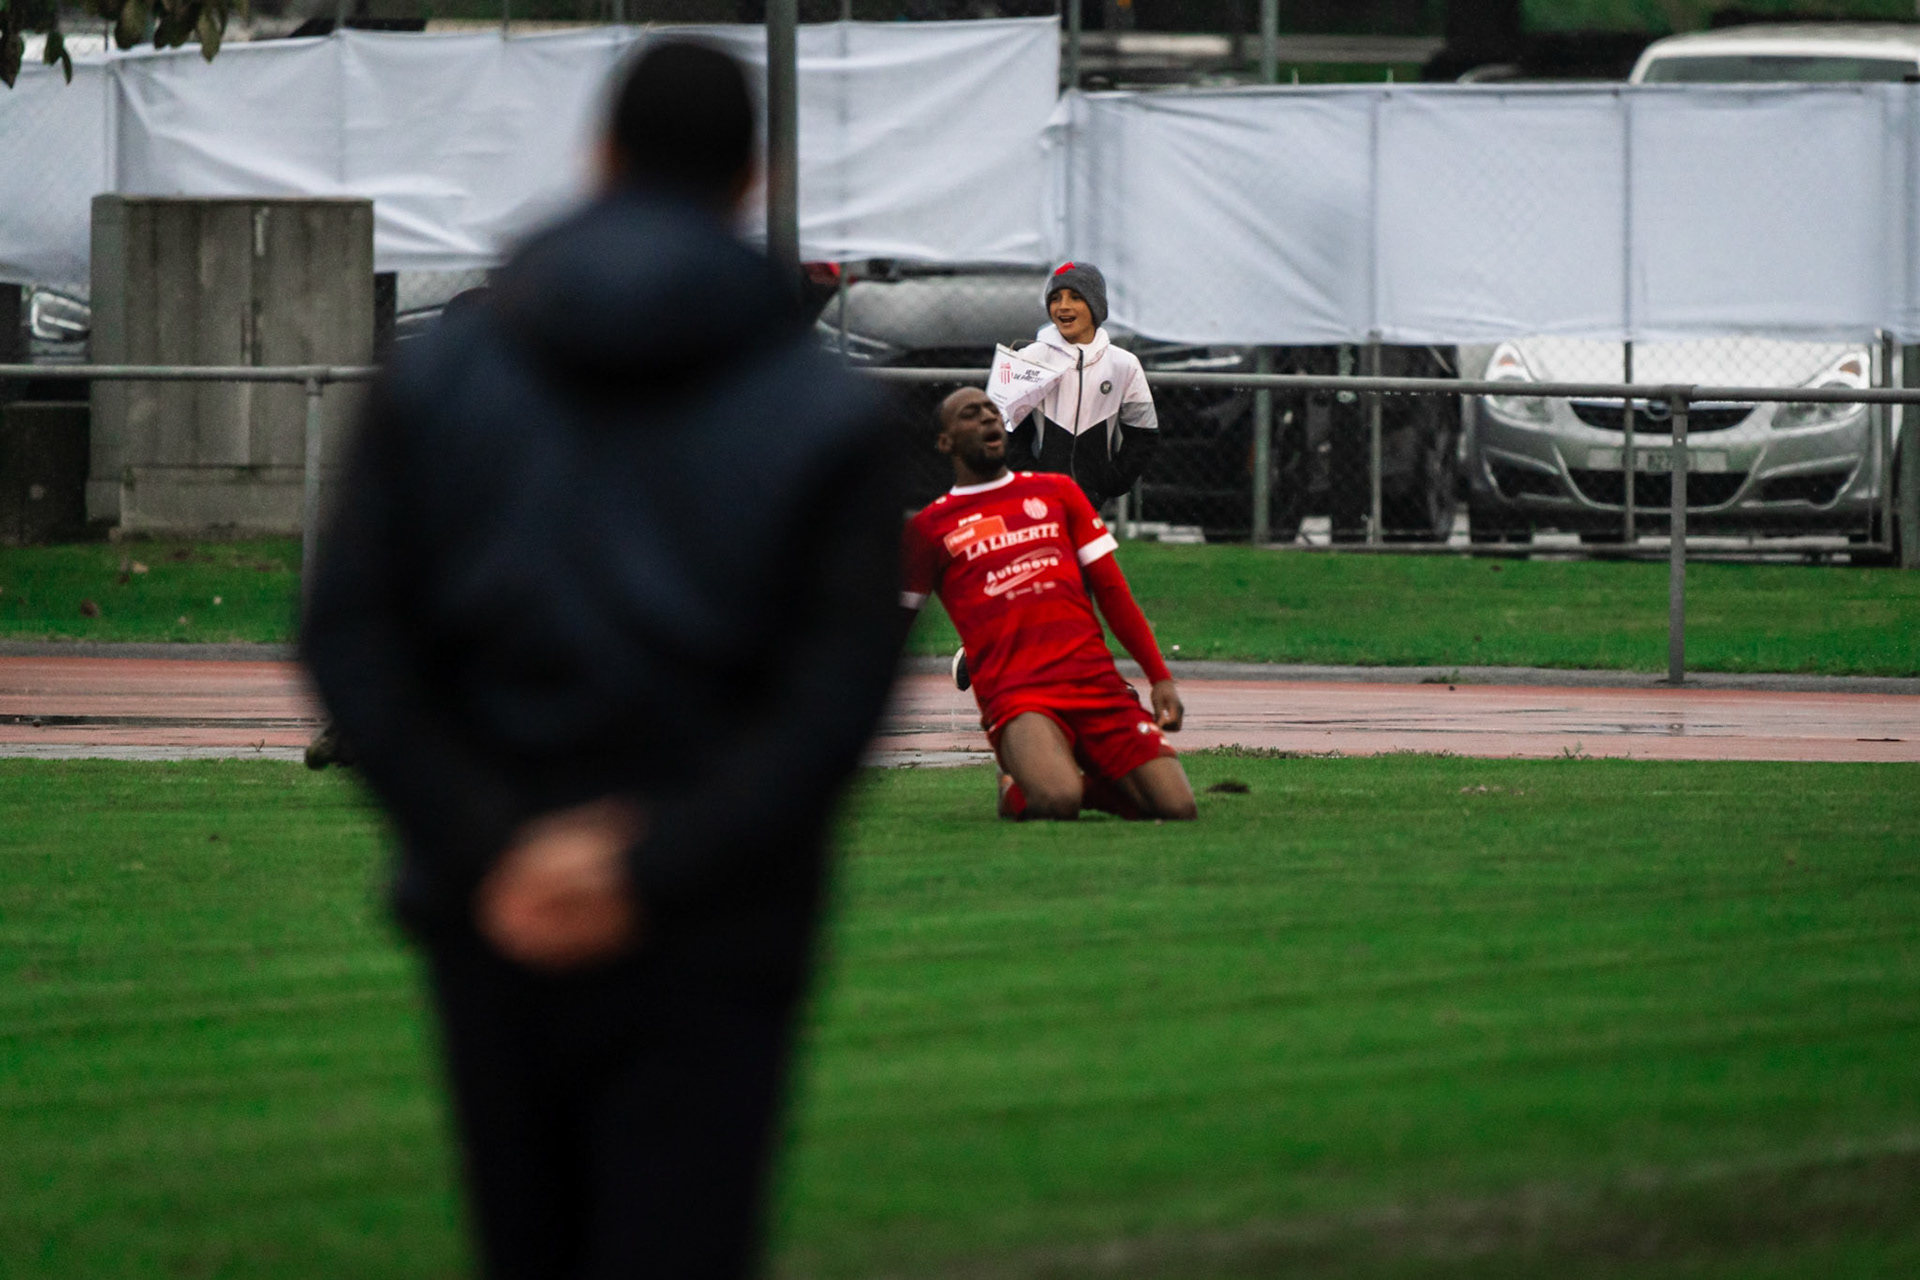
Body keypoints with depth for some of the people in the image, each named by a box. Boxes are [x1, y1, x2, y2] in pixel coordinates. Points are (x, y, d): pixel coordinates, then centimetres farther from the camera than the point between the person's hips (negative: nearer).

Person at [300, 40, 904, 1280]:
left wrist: (490, 854, -13)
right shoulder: (831, 417, -4)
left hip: (501, 923, 3)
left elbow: (353, 646, -7)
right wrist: (647, 877, -19)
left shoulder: (440, 375, 2)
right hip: (700, 947, -3)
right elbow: (841, 692, -15)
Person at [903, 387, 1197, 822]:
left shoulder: (1057, 492, 20)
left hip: (1097, 683, 3)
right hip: (1013, 694, -3)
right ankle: (1018, 790, 3)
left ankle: (1077, 780, 14)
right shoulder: (931, 526, 12)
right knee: (1057, 803, -33)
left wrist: (1160, 677, 10)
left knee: (1176, 807, -15)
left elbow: (1112, 592, 19)